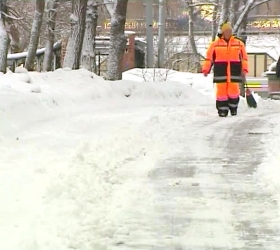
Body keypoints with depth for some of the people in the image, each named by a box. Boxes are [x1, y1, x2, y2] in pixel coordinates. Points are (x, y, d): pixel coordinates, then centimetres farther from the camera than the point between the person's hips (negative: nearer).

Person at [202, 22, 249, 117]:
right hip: (220, 73, 0)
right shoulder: (215, 44, 4)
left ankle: (233, 108, 17)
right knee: (221, 91, -3)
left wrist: (244, 70, -1)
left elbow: (244, 58, 9)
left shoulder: (239, 43, 8)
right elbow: (209, 57, 5)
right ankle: (222, 110, 6)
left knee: (233, 91, -3)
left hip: (234, 73, 1)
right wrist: (205, 69, -2)